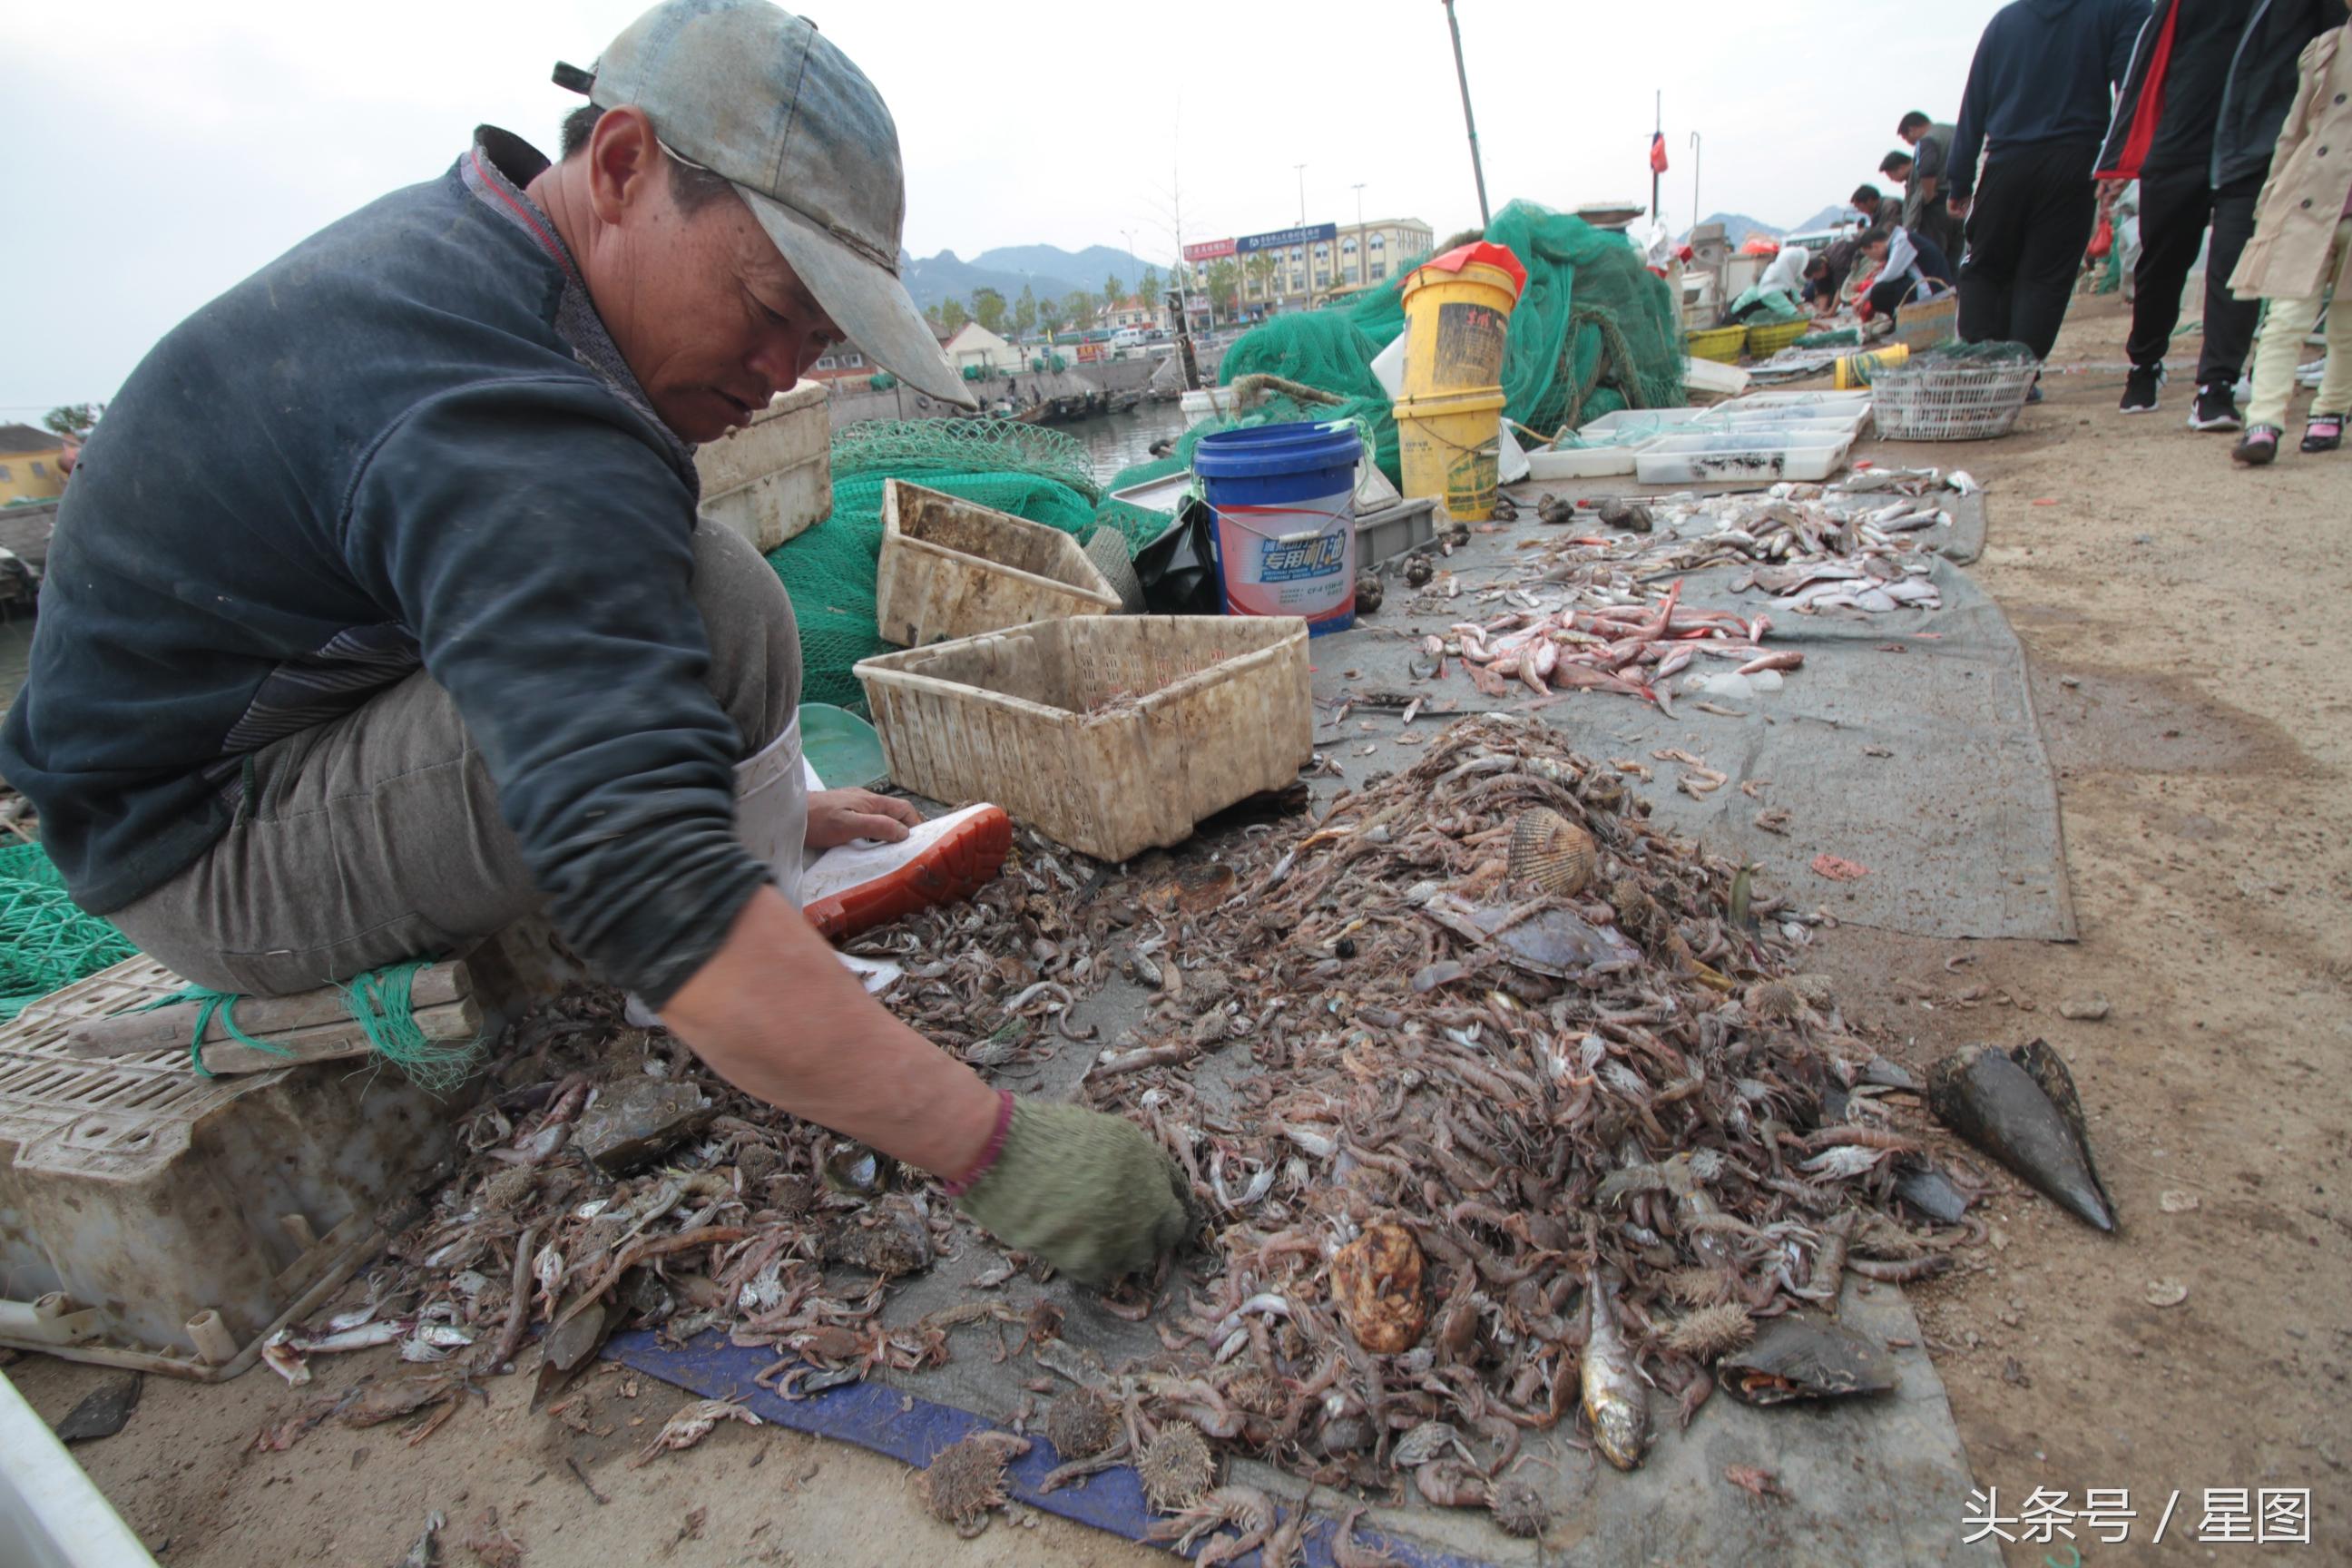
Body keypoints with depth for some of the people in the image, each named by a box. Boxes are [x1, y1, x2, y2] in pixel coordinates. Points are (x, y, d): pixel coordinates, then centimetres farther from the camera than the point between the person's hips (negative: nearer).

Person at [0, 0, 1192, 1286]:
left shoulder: (458, 235, 1)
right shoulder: (505, 427, -32)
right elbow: (651, 890, -41)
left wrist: (761, 800, 12)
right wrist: (989, 1146, -37)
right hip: (210, 853, -10)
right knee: (720, 615, -29)